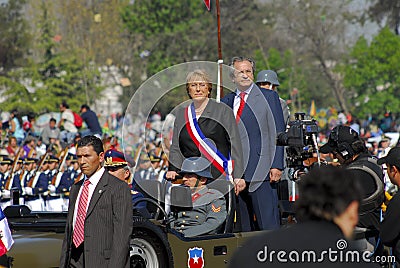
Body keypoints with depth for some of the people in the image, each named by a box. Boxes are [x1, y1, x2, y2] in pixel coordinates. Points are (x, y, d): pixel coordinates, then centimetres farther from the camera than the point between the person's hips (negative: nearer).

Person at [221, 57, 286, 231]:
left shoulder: (269, 97, 3)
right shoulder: (226, 102, 16)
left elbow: (278, 133, -1)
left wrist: (276, 166, -10)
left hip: (261, 170, -5)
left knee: (268, 225, -9)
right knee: (244, 226, 7)